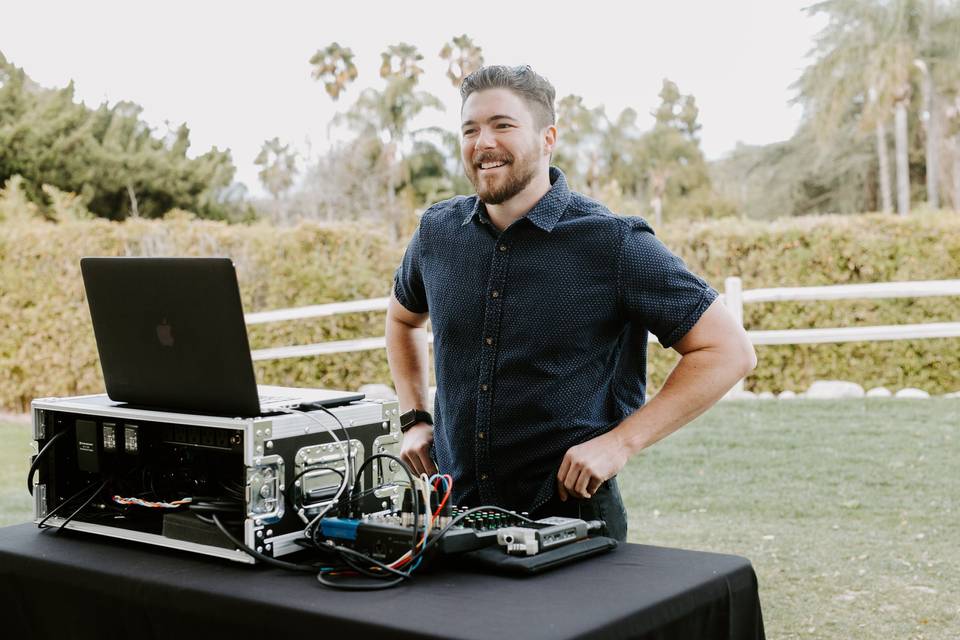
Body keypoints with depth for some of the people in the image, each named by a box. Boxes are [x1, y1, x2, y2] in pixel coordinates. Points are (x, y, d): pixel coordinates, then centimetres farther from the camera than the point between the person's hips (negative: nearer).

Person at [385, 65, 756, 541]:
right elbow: (403, 319, 23)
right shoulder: (438, 231, 1)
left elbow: (729, 351, -12)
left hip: (569, 515, -4)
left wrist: (621, 442, -17)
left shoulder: (614, 243, -14)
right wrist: (413, 419, 11)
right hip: (454, 510, 5)